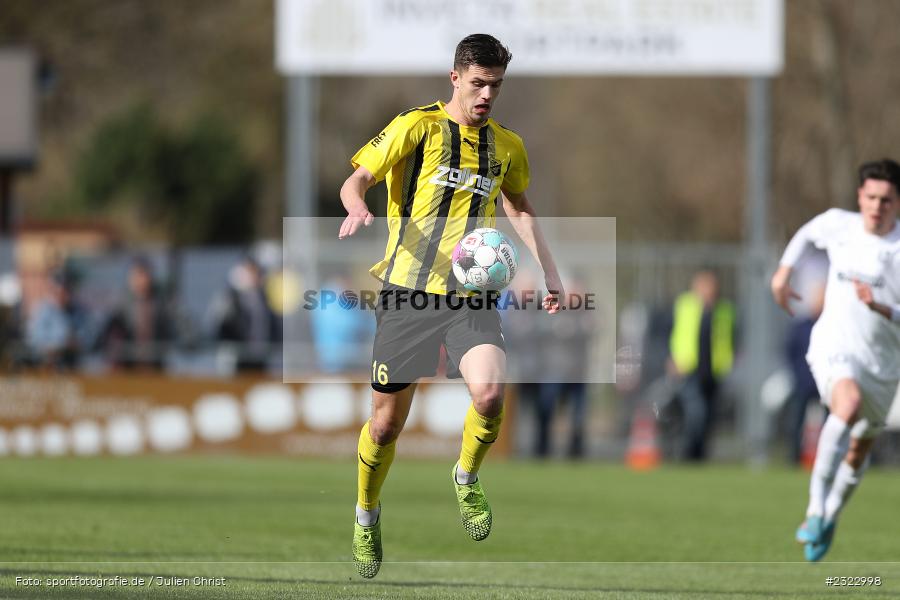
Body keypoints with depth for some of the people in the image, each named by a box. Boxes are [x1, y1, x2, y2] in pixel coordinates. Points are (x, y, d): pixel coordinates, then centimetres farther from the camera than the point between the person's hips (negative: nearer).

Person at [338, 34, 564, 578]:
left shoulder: (508, 147, 12)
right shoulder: (418, 127, -1)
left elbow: (520, 208, 29)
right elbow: (357, 180, -2)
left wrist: (550, 272, 22)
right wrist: (357, 209, -25)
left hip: (473, 297, 2)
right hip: (408, 290, -2)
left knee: (490, 394, -25)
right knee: (387, 422, 2)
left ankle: (467, 477, 5)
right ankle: (367, 514, 30)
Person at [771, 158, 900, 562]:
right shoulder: (839, 225, -4)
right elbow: (808, 233, 21)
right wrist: (784, 270, 15)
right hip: (834, 347, -1)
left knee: (860, 448, 17)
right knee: (849, 402, -34)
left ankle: (830, 517, 45)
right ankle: (816, 506, -32)